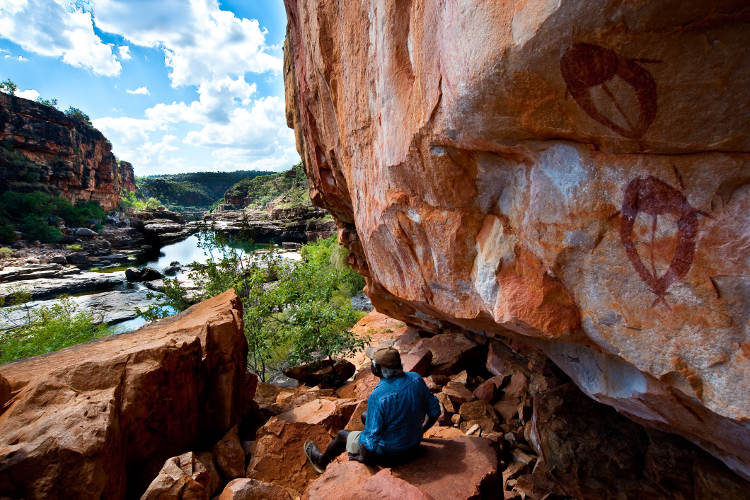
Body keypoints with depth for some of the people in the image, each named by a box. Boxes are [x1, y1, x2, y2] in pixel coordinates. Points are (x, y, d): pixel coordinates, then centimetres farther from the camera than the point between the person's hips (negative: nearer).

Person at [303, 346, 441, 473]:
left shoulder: (377, 396, -32)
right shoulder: (416, 379, -14)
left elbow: (371, 437, -23)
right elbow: (435, 412, -2)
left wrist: (363, 458, -3)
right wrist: (419, 431, 14)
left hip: (389, 455, -6)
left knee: (342, 435, 19)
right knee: (365, 415, 26)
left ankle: (321, 461, 49)